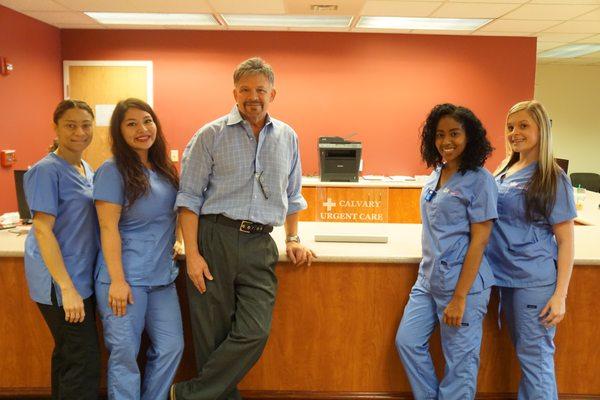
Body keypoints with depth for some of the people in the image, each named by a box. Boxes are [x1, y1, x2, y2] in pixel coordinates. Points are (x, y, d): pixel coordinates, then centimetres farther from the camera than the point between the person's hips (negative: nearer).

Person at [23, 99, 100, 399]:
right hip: (60, 281, -8)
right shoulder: (47, 170, -14)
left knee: (67, 353, 18)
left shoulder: (86, 169, 10)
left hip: (82, 276, 8)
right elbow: (43, 230, -18)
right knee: (84, 360, -4)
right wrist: (67, 287, -21)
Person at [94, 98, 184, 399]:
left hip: (162, 275, 7)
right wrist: (117, 280, -17)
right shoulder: (113, 171, -10)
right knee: (125, 353, 3)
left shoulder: (163, 169, 10)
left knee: (171, 347, 9)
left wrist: (169, 248, 9)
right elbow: (109, 228, -14)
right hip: (126, 277, -6)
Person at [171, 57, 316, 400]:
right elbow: (190, 197, -1)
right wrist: (192, 253, -8)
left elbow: (292, 195, 23)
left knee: (255, 332, -6)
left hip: (259, 245, 3)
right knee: (213, 334, 3)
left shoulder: (288, 138, 13)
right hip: (214, 238, -2)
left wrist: (293, 238, 17)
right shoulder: (211, 135, 1)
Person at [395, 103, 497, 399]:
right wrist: (428, 272, 14)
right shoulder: (434, 175, 9)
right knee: (407, 341, 10)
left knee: (459, 360, 5)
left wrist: (459, 297, -17)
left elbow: (479, 240, -15)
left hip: (463, 283, -7)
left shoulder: (479, 180, -12)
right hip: (428, 279, 7)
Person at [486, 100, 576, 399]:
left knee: (535, 357, 2)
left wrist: (560, 294, -15)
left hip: (535, 281, -6)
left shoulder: (553, 179, -10)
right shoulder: (504, 171, 7)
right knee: (524, 354, 18)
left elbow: (566, 240, -10)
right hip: (506, 275, 6)